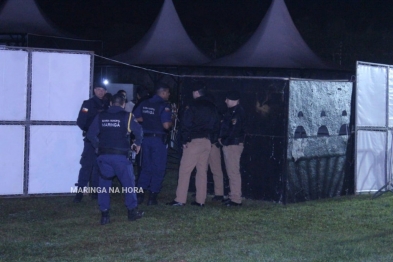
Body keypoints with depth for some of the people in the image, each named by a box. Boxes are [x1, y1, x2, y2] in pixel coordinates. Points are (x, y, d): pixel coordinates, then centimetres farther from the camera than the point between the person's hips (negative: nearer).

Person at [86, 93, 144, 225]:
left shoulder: (100, 116, 6)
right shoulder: (126, 116, -1)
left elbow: (90, 134, 4)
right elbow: (138, 130, -10)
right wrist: (138, 143, 7)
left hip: (104, 155, 3)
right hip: (120, 155, -2)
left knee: (104, 183, 11)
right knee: (128, 182, 12)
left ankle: (104, 214, 8)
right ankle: (132, 211, 18)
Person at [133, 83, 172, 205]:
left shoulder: (144, 103, 6)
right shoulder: (164, 106, -13)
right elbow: (166, 125, -21)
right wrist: (171, 122, 0)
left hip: (145, 138, 6)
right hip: (159, 139, -6)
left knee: (146, 167, 15)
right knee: (158, 168, 4)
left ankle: (140, 194, 10)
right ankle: (152, 197, 3)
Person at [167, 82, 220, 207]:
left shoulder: (193, 106, -10)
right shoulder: (212, 107, 10)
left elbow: (186, 125, -13)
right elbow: (216, 124, 16)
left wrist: (184, 140, -8)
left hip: (194, 141, -7)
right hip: (207, 141, 7)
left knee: (185, 170, -4)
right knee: (202, 171, 10)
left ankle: (180, 199, -8)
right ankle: (200, 200, 9)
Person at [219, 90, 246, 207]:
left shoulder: (237, 112, -15)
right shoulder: (232, 111, 17)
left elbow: (234, 130, -20)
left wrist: (224, 141, -11)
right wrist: (221, 138, 6)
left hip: (233, 144, -11)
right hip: (229, 145, 11)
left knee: (233, 172, -10)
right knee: (231, 172, 14)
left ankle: (236, 199, -9)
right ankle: (233, 196, 21)